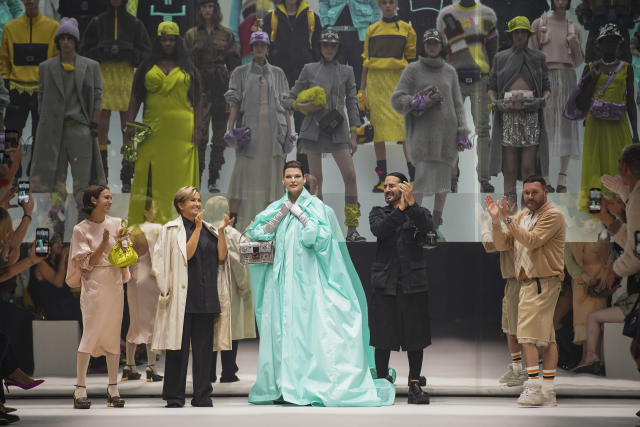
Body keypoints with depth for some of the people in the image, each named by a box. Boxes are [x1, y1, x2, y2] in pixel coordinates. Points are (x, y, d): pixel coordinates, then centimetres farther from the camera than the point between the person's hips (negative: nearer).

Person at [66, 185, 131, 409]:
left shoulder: (116, 223, 9)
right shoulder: (81, 230, -3)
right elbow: (87, 263, -8)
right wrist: (105, 242, -18)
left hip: (115, 284, 5)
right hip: (94, 285, -4)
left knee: (113, 335, 6)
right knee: (90, 334, -9)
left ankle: (113, 388, 11)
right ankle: (80, 389, -6)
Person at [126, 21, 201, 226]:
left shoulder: (188, 68, 10)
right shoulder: (147, 67, 11)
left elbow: (197, 101, 9)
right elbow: (135, 98, 11)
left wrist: (196, 128, 0)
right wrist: (130, 125, 2)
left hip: (182, 130, 0)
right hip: (153, 130, 0)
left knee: (179, 176, -2)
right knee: (148, 177, -3)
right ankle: (143, 222, 1)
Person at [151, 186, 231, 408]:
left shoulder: (208, 229, 16)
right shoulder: (172, 229, 3)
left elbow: (221, 256, 6)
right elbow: (186, 254, -11)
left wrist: (221, 231, -3)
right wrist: (198, 228, -11)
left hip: (206, 297, 4)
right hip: (182, 297, -4)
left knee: (204, 347, 4)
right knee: (179, 346, -3)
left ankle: (202, 396, 10)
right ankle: (174, 397, 3)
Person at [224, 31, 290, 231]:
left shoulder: (278, 73, 16)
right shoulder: (241, 72, 10)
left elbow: (285, 104, 14)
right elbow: (234, 102, 3)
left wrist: (289, 130, 7)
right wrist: (230, 129, -7)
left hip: (273, 128, 2)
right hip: (250, 128, -2)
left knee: (271, 173, 1)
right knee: (243, 171, -9)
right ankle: (232, 218, -9)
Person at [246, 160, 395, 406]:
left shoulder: (315, 206, 1)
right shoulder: (277, 208, 14)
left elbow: (321, 236, -12)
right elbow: (256, 233, 6)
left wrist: (299, 213, -10)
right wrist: (281, 214, -4)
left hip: (307, 278, -4)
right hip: (281, 279, 4)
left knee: (309, 328, -10)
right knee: (281, 329, 1)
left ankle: (314, 387, -10)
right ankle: (283, 388, 4)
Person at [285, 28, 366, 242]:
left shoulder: (346, 71, 10)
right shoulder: (309, 70, 7)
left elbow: (352, 103, 10)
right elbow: (290, 98, 11)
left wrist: (353, 135, 4)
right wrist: (301, 106, -11)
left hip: (338, 129, 1)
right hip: (314, 128, 0)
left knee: (350, 175, -11)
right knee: (316, 178, 0)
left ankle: (352, 229, -7)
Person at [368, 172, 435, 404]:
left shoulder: (419, 213, 9)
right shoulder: (378, 212, 12)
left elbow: (428, 227, -15)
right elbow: (379, 230, -10)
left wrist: (412, 204, -23)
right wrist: (400, 209, -16)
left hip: (413, 283, -1)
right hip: (385, 283, 1)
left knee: (415, 335, 1)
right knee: (382, 335, 1)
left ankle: (415, 385, 9)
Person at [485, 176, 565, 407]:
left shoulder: (553, 215, -8)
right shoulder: (521, 216, 17)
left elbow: (532, 240, -21)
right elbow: (502, 244, 10)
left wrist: (507, 219, -20)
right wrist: (496, 219, -3)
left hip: (543, 282, -8)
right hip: (528, 282, 8)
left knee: (528, 333, -15)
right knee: (547, 336, 9)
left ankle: (533, 386, -17)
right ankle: (548, 392, 10)